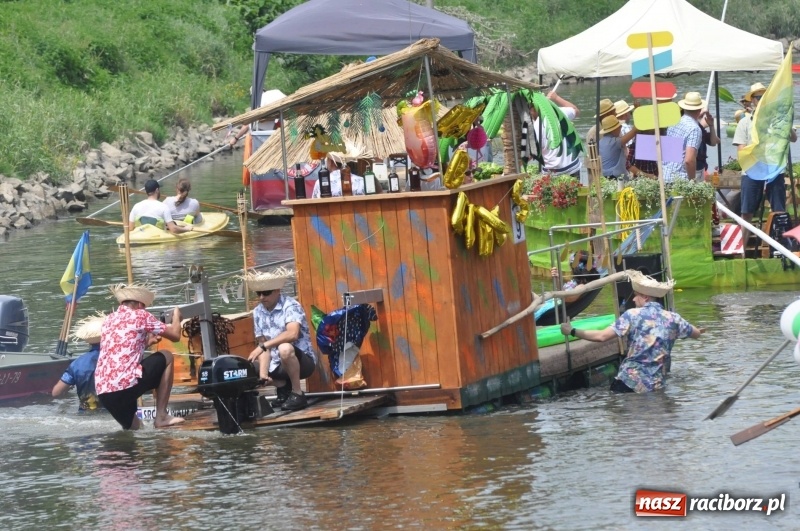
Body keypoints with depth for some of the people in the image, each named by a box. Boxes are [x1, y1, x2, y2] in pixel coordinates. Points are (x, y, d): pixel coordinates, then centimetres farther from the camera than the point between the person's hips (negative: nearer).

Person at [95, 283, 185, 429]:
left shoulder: (109, 320, 23)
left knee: (132, 427, 31)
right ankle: (161, 416, 12)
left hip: (102, 392, 7)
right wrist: (176, 315, 30)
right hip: (126, 384, -7)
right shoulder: (140, 315, 5)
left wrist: (147, 341, 41)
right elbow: (175, 335, 11)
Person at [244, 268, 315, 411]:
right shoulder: (258, 312, 2)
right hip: (277, 365, 7)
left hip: (303, 360, -7)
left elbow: (292, 334, -33)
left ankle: (297, 394, -19)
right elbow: (263, 345, -1)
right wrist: (263, 375, -17)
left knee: (285, 348, -37)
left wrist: (263, 346, -34)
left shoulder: (290, 306, -16)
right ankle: (283, 387, 11)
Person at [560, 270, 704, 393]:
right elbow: (697, 334, 20)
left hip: (630, 382, -4)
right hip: (657, 385, 4)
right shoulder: (672, 318, 4)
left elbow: (602, 336, -12)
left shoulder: (633, 315, -6)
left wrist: (572, 332, -2)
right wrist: (698, 330, 45)